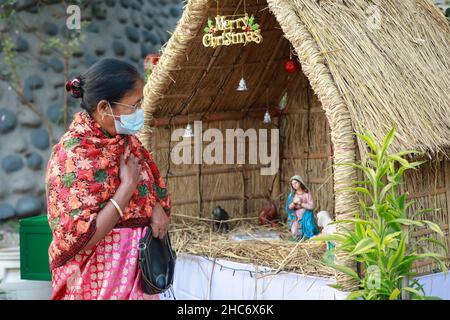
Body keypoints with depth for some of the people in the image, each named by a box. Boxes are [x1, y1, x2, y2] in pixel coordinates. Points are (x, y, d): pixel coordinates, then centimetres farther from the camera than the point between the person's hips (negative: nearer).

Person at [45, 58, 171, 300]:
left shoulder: (125, 139, 0)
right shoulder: (72, 156, -22)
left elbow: (151, 181, 15)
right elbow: (79, 239, -27)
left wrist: (157, 207, -7)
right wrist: (128, 185, -25)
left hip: (137, 264, 7)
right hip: (100, 276, -7)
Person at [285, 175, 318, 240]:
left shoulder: (307, 193, -3)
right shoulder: (292, 194, 5)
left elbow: (311, 206, -8)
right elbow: (288, 207, 0)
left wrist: (301, 204, -15)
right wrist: (294, 203, -19)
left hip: (305, 216, -2)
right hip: (296, 217, 2)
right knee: (295, 234, -19)